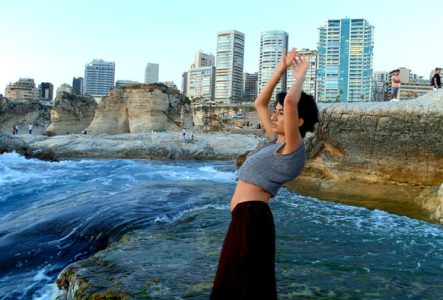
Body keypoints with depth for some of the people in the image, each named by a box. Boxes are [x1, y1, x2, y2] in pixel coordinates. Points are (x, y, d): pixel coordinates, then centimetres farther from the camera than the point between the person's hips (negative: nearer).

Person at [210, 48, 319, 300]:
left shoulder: (293, 146, -12)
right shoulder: (276, 141, 13)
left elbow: (291, 101, -27)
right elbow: (260, 103, 22)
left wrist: (301, 75, -8)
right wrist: (281, 70, 17)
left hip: (252, 218, -9)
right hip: (244, 218, 9)